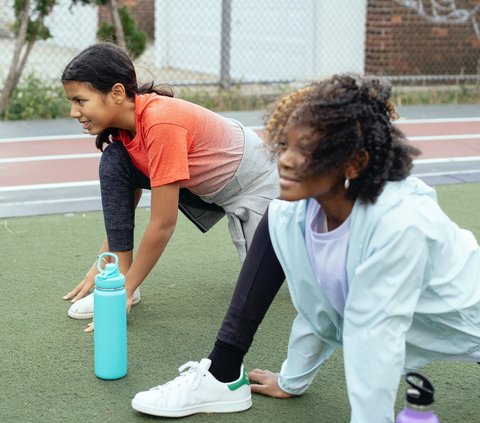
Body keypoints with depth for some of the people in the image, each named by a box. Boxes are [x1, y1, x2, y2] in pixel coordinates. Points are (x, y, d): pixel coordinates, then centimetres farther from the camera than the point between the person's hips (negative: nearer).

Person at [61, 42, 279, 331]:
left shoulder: (161, 123, -38)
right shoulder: (124, 120, -13)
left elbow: (163, 224, -32)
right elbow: (126, 201, -1)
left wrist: (126, 289, -24)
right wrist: (102, 265, -4)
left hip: (254, 181, -6)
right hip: (202, 184, 7)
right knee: (113, 162, -15)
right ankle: (120, 278, -7)